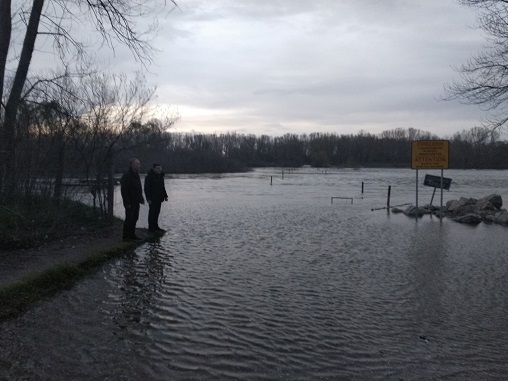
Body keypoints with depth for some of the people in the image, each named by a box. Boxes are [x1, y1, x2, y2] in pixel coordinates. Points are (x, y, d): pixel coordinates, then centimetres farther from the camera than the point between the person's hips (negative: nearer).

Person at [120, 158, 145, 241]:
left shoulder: (136, 175, 15)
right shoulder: (127, 176, -16)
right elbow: (124, 190, -20)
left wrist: (141, 198, 16)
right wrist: (127, 203, -23)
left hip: (136, 202, 9)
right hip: (130, 203, -9)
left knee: (134, 218, 13)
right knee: (129, 219, -5)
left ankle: (132, 234, 22)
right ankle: (126, 236, 2)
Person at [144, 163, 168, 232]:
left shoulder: (161, 176, 14)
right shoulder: (149, 177, -11)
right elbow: (146, 188, -15)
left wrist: (165, 196, 15)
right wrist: (148, 198, -20)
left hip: (159, 199, 8)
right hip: (152, 199, -8)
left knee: (157, 212, 13)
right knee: (152, 212, -3)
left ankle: (155, 226, 21)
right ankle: (151, 227, 3)